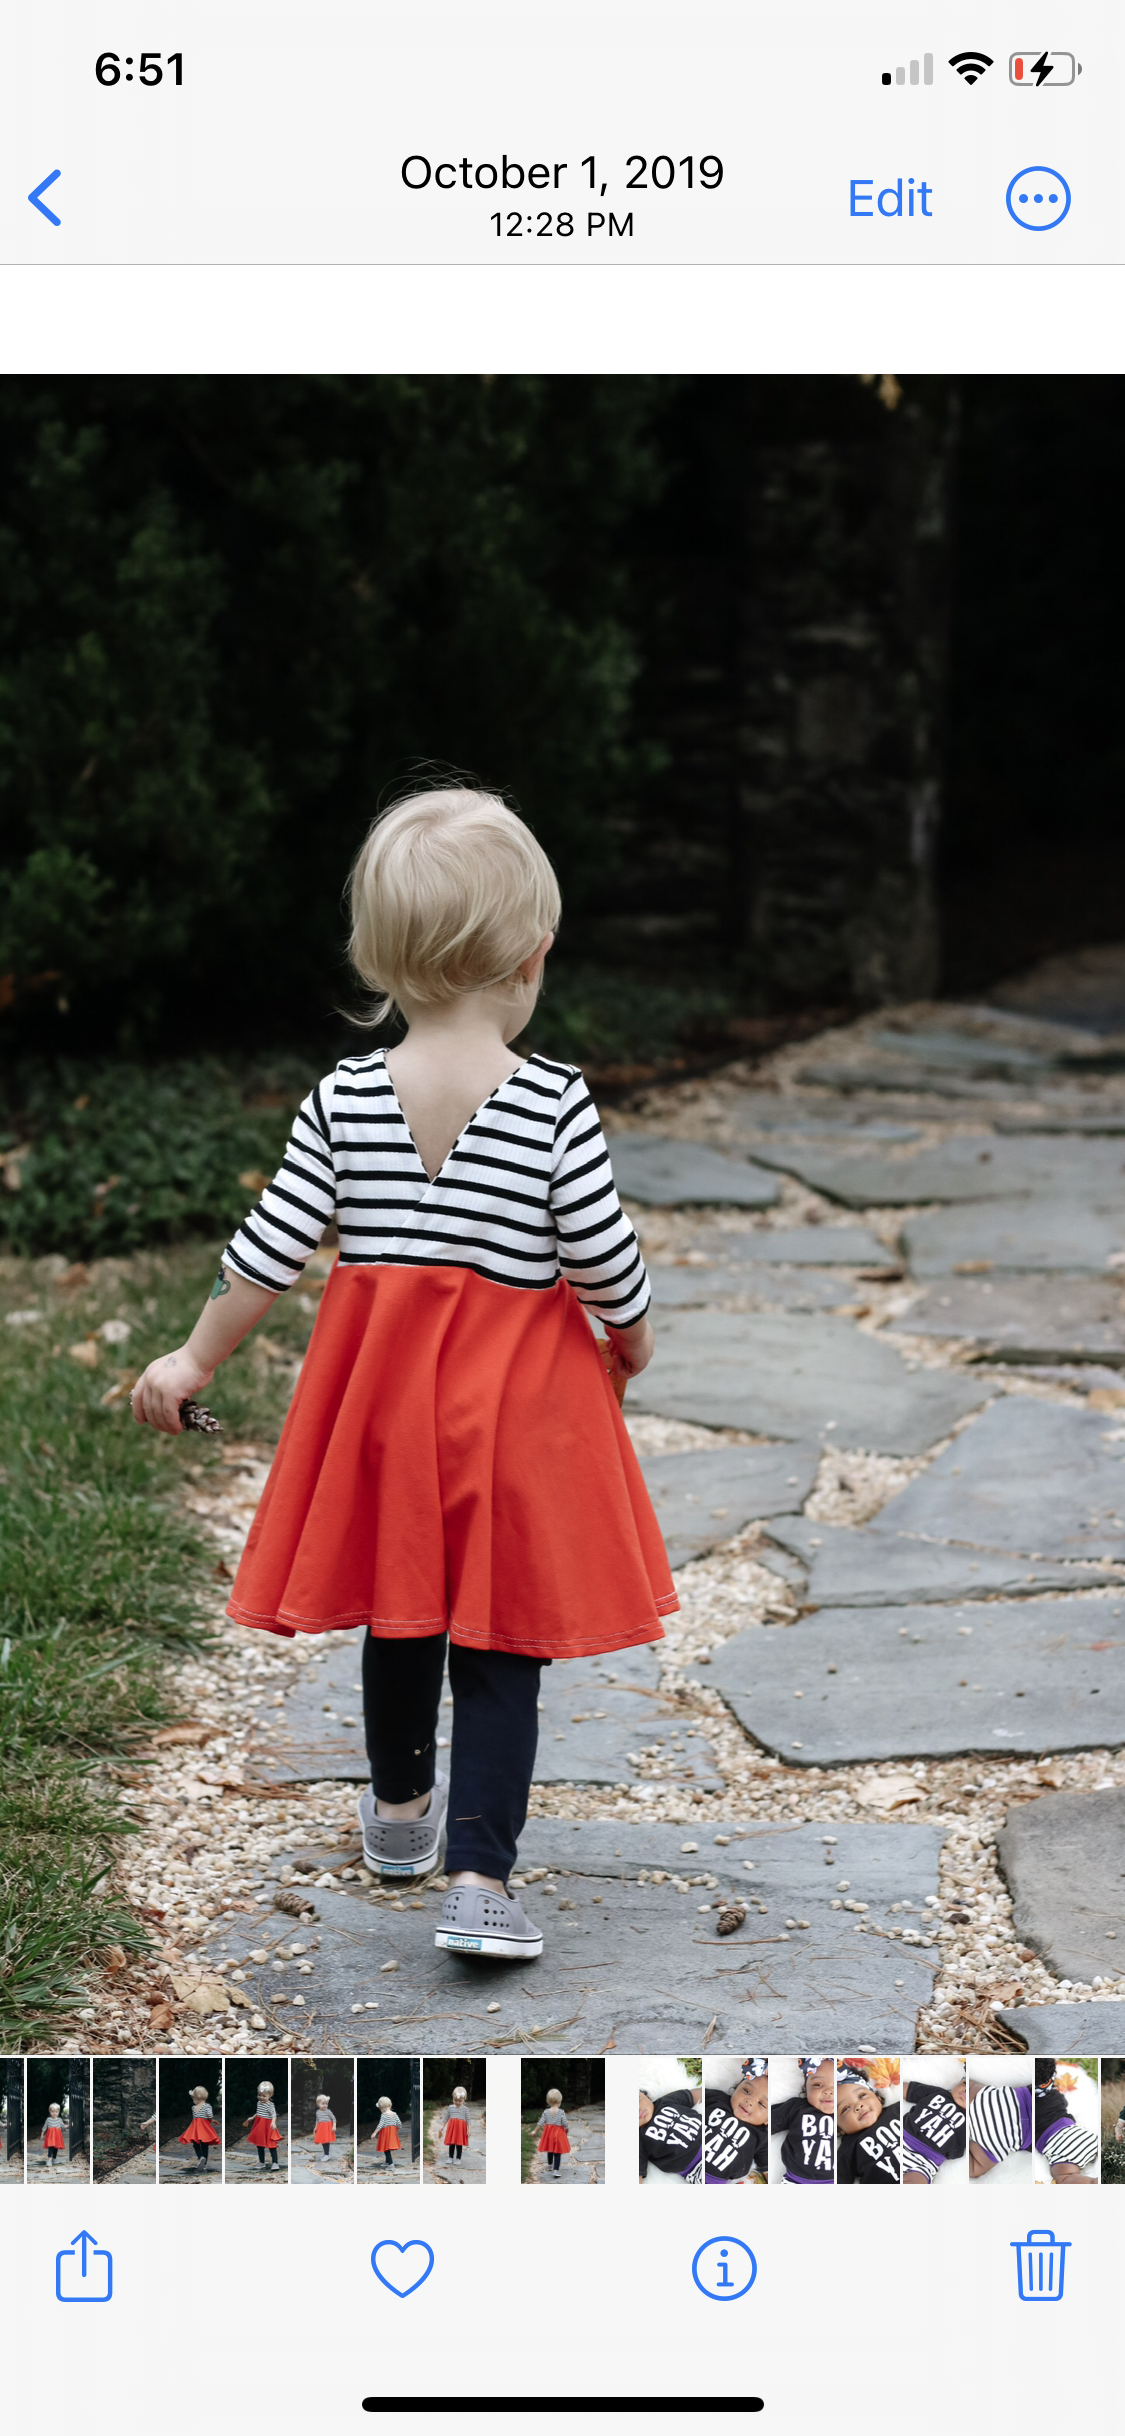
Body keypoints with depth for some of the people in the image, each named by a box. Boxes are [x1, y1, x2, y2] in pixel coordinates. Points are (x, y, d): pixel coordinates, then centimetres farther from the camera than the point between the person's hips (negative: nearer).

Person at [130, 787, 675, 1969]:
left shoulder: (345, 1097, -7)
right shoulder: (555, 1103, -15)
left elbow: (269, 1248, -4)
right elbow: (605, 1258, -10)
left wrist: (194, 1359, 8)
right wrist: (630, 1337, 11)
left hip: (379, 1381, 3)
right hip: (516, 1394, -3)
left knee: (399, 1612, 22)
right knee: (499, 1645, 3)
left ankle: (400, 1813, 41)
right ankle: (478, 1876, -4)